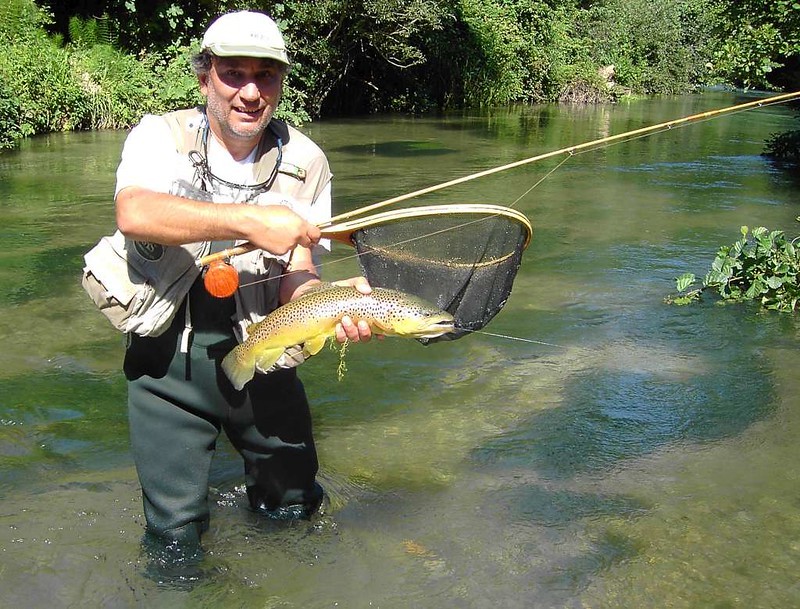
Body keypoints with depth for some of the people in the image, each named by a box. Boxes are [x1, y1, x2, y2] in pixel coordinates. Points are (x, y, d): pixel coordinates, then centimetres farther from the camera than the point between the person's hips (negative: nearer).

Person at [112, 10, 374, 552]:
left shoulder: (304, 161, -2)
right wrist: (251, 219, -37)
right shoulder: (161, 136, -7)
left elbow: (295, 278, -8)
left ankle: (266, 495, 48)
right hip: (169, 357, -2)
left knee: (296, 503, 15)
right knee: (176, 528, 3)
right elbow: (134, 213, -29)